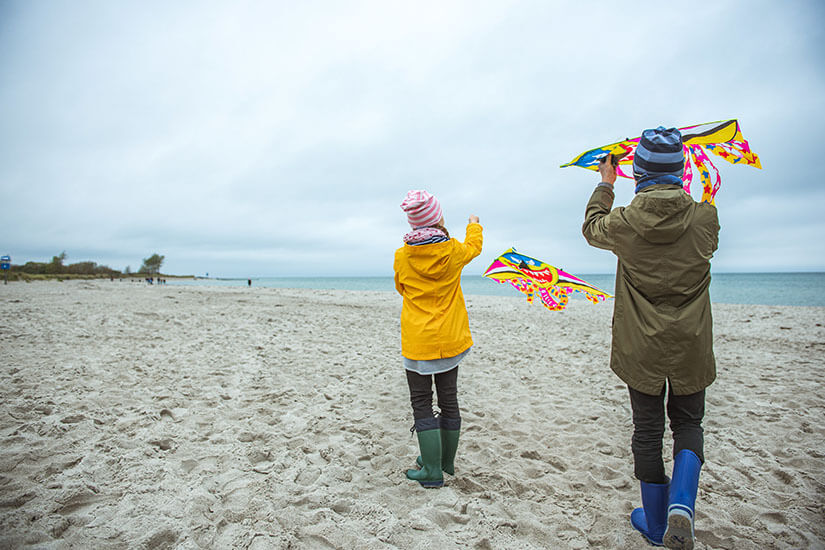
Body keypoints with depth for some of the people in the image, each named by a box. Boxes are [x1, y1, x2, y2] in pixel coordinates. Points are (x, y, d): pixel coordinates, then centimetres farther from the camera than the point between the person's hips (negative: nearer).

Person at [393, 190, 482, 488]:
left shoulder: (402, 256, -9)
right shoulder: (453, 251, -7)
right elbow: (474, 247, 18)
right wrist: (474, 225, 38)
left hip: (417, 342, -2)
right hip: (450, 340, 3)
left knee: (422, 403, 7)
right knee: (449, 400, 15)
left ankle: (433, 471, 9)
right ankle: (446, 461, 31)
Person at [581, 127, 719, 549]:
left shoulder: (625, 222, -12)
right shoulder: (704, 218, -9)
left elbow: (592, 226, 12)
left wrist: (605, 184, 25)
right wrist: (704, 193, 29)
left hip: (641, 349, -1)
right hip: (691, 348, 1)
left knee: (647, 432, 13)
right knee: (687, 423, 21)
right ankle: (682, 502, 0)